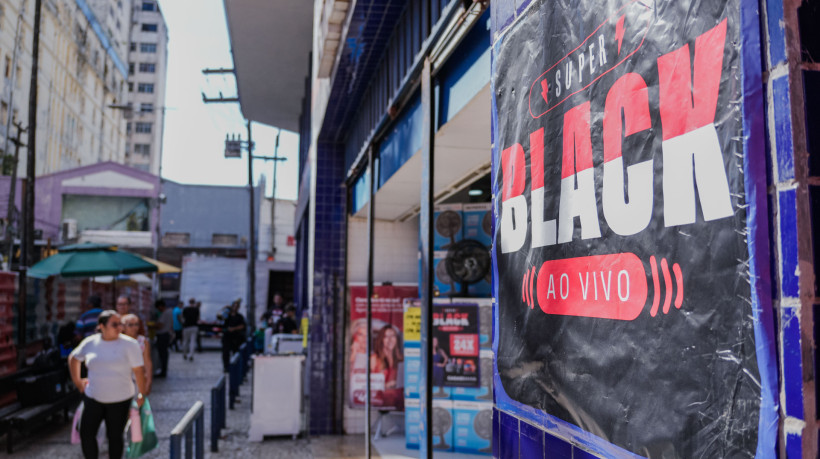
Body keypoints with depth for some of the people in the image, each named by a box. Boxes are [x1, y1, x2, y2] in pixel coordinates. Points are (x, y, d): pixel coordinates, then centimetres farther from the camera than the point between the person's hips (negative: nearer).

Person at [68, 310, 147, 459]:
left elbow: (138, 370, -7)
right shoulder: (90, 343, 0)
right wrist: (77, 380, 15)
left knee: (115, 437, 7)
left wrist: (142, 393, -5)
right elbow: (73, 358, 19)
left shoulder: (129, 344, -10)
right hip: (93, 398, 3)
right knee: (86, 434, 1)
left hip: (119, 400, -3)